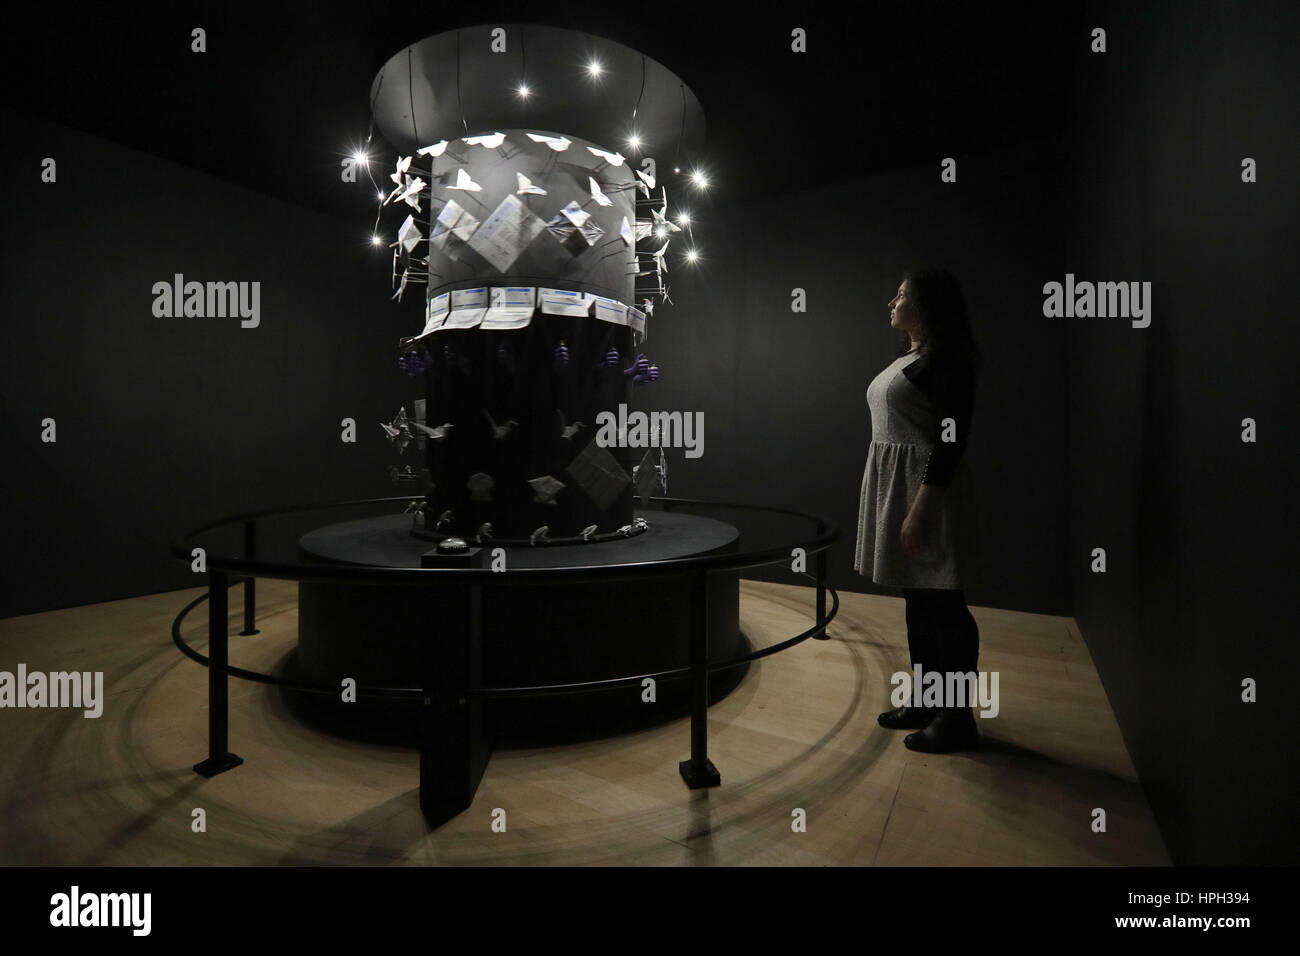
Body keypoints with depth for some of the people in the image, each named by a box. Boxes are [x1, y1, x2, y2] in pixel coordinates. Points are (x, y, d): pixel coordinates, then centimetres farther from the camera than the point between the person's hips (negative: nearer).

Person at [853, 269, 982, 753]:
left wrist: (921, 507, -24)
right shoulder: (907, 357, 16)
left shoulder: (947, 359, -12)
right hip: (894, 482, 9)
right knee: (917, 601, 16)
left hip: (927, 486, -9)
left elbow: (951, 439, -19)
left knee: (941, 605, 0)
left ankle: (957, 718, 15)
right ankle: (925, 701, 29)